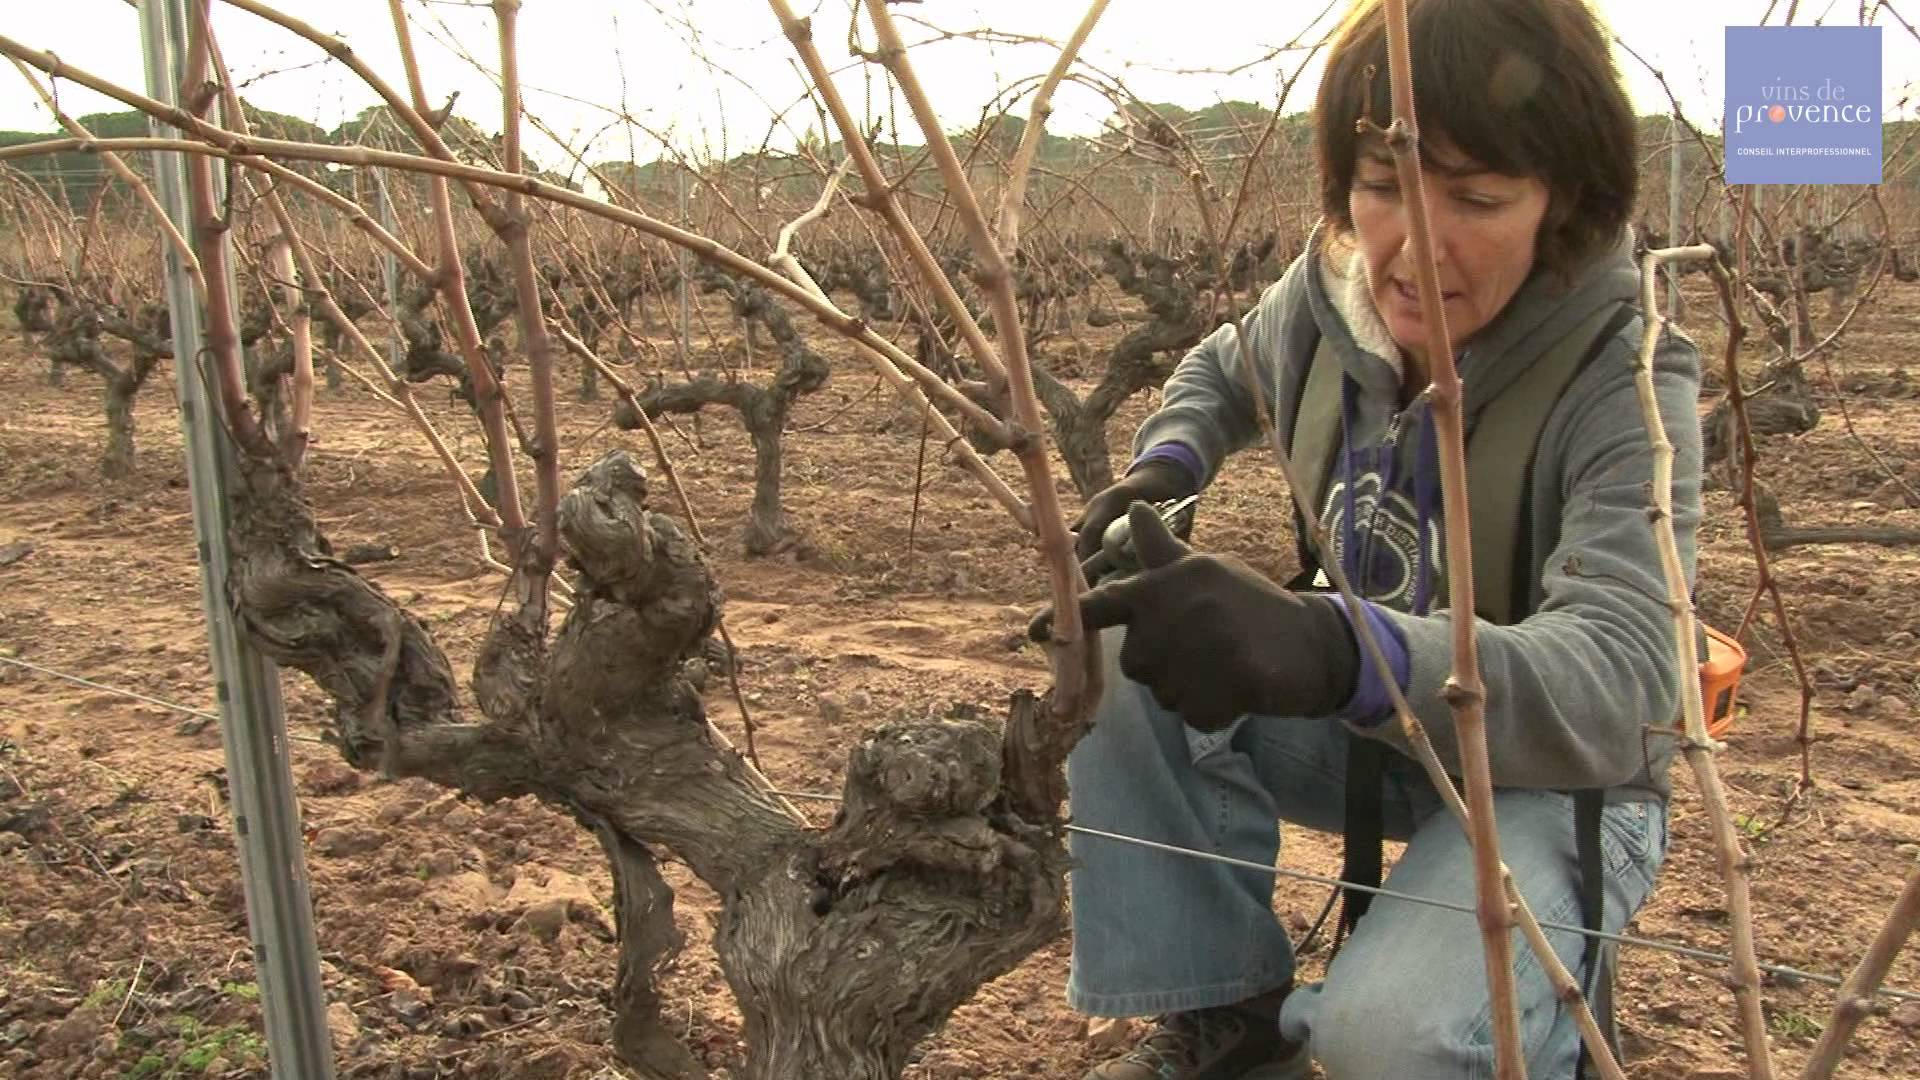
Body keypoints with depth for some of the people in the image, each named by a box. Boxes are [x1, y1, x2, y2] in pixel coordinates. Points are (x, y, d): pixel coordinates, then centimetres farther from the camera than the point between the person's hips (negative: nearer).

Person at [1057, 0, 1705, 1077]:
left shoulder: (1625, 386, -25)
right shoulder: (1328, 302, -9)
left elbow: (1619, 679, -39)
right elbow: (1222, 372, 15)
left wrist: (1342, 652, -57)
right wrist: (1165, 464, -9)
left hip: (1557, 775, -5)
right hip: (1363, 728, 5)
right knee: (1124, 657, -21)